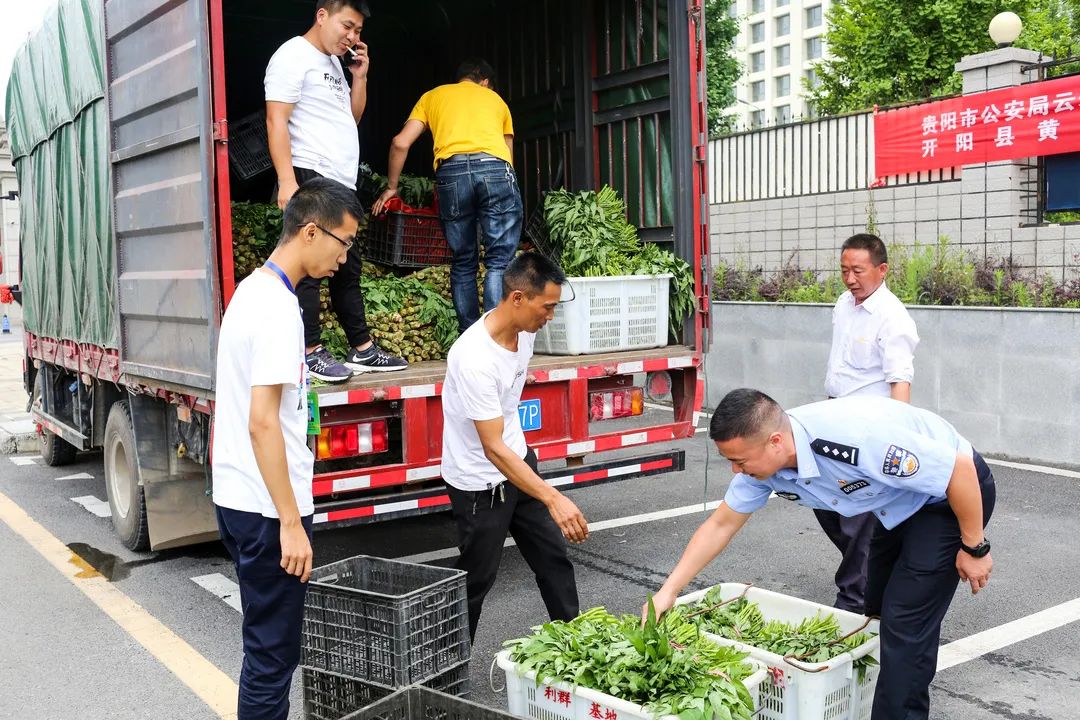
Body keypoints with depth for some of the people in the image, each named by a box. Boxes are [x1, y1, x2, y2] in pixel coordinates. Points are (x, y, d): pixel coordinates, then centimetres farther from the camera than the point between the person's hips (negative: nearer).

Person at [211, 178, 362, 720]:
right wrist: (292, 524, -21)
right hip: (267, 509, -10)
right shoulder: (278, 309, -18)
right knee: (272, 653, 1)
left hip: (234, 498, 10)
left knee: (268, 642, 19)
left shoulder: (250, 291, 12)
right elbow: (263, 423, -23)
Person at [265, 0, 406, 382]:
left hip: (342, 182, 9)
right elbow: (276, 120, -13)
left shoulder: (333, 63, 22)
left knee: (348, 267, 10)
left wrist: (360, 76, 12)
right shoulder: (293, 56, -5)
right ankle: (311, 353, -6)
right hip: (311, 178, -9)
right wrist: (287, 181, -21)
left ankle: (363, 350, 15)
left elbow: (353, 117, 26)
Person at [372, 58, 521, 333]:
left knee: (463, 264, 10)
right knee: (500, 261, -2)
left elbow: (400, 143, 17)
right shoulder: (495, 98, 30)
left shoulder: (432, 96, 28)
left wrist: (391, 186, 26)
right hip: (495, 168, -1)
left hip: (451, 171, 1)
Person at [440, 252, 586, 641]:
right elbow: (494, 449, -33)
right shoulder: (475, 360, -32)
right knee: (477, 579, 5)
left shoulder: (525, 329, -5)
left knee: (553, 555, 12)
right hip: (480, 484, -8)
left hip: (518, 460, 8)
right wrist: (553, 499, -39)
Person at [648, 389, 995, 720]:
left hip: (954, 491, -8)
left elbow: (961, 468, -31)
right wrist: (668, 591, -9)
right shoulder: (761, 457, -17)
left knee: (905, 621, -12)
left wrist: (974, 547, -19)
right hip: (898, 504, 8)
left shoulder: (857, 438, -41)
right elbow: (721, 525, -5)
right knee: (877, 611, 18)